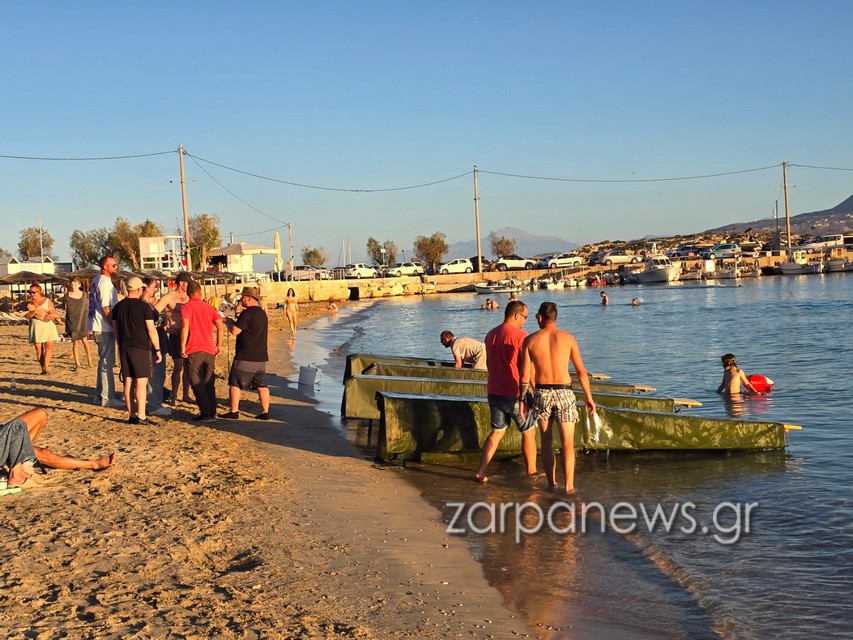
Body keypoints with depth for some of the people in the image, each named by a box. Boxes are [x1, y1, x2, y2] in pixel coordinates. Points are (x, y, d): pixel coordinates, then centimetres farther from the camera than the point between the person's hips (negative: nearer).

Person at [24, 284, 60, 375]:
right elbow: (26, 316, -4)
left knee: (49, 346, -14)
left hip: (48, 327, -1)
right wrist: (34, 312, -21)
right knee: (38, 348, -2)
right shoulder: (29, 302, 7)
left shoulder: (47, 301, 4)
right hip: (36, 327, 1)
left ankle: (46, 367, -16)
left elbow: (54, 314, 1)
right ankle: (43, 368, 4)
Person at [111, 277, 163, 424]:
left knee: (128, 382, 9)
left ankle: (131, 415, 12)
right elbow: (151, 330, -10)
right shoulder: (144, 306, -8)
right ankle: (141, 416, -7)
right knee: (141, 382, -4)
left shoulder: (118, 307, 9)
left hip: (124, 348, 6)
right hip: (140, 348, -6)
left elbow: (116, 329, 15)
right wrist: (158, 350, -4)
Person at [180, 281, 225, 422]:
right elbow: (221, 326, 7)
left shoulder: (186, 307, -2)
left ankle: (206, 413, -6)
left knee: (197, 384, 0)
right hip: (209, 351, 5)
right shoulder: (208, 307, 12)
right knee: (209, 384, 11)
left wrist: (182, 346, -12)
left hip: (194, 351, -5)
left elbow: (185, 326, -17)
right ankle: (212, 413, 12)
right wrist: (219, 345, 13)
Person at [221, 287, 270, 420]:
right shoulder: (262, 313, 13)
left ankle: (234, 412, 4)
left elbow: (235, 331, -17)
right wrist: (234, 321, 18)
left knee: (235, 383, 3)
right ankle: (265, 412, 8)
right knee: (261, 385, 9)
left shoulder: (247, 313, -15)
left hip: (245, 357, -8)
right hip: (261, 356, 8)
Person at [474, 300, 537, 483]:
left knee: (497, 431, 15)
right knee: (528, 432, 11)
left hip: (494, 392, 6)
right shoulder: (520, 335, -15)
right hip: (515, 394, -6)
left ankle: (481, 472, 7)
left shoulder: (490, 335, 7)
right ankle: (532, 472, 19)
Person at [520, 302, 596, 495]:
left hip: (542, 393, 1)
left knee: (547, 441, 15)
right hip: (564, 393, -1)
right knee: (568, 443, 2)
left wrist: (522, 399, 7)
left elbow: (525, 376, -4)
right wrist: (589, 397, 9)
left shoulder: (530, 340, -1)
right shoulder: (568, 338, -1)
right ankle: (569, 486, -5)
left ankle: (552, 483, 15)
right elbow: (581, 371, 0)